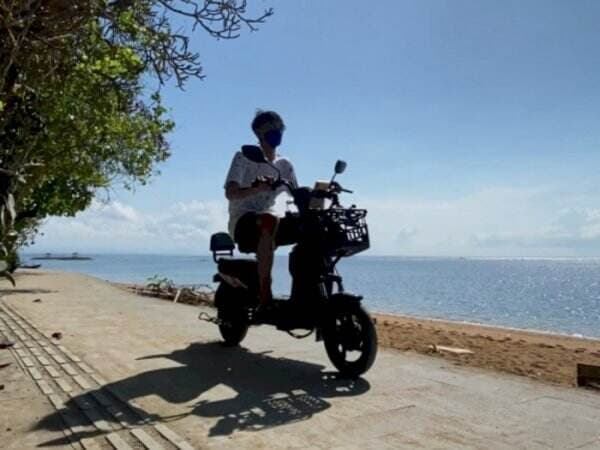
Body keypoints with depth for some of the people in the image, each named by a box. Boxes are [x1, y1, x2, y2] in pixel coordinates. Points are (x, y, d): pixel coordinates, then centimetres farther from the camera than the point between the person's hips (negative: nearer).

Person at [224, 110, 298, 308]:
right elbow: (230, 193, -16)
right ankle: (264, 295, -39)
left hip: (267, 218, 6)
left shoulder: (284, 164, 15)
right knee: (269, 221, -40)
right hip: (242, 219, -5)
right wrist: (257, 189, -35)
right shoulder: (244, 157, -2)